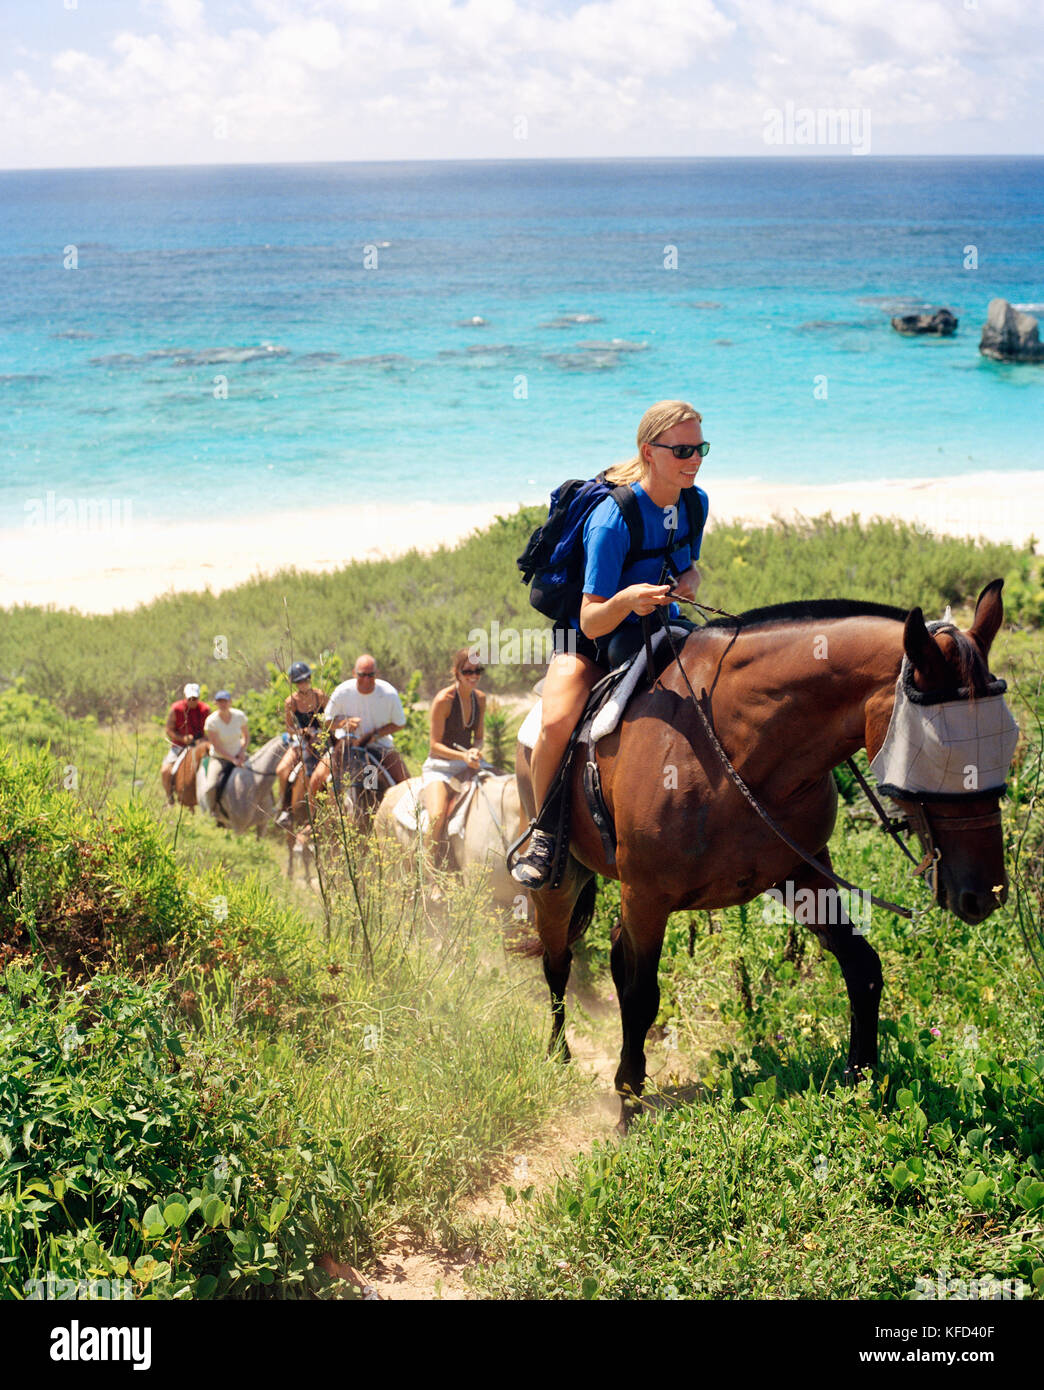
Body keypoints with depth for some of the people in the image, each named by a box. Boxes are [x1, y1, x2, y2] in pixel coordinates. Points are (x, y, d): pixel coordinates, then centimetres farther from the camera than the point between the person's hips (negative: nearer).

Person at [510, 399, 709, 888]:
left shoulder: (696, 503, -5)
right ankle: (544, 830, -7)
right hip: (589, 642, -6)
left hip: (660, 629, 6)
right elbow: (592, 623, -26)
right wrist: (627, 599, -47)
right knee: (557, 723, -33)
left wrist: (690, 580, -8)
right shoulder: (612, 519, -25)